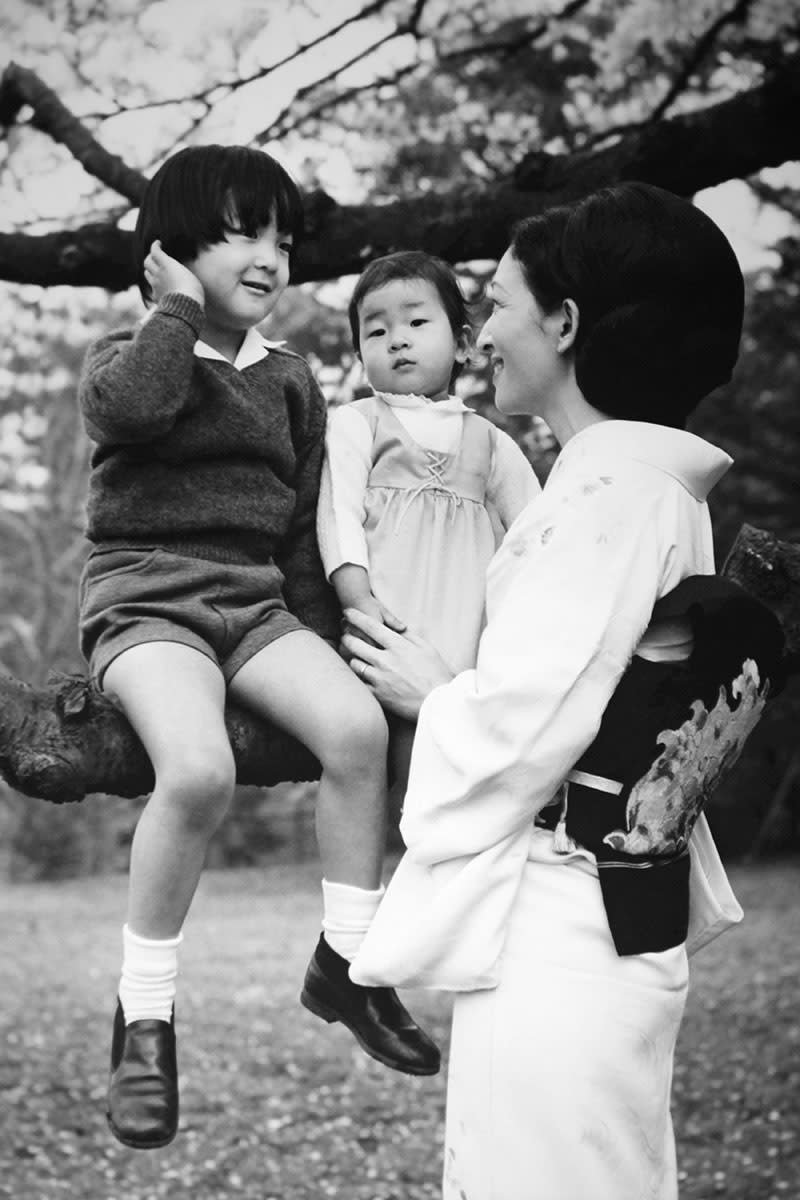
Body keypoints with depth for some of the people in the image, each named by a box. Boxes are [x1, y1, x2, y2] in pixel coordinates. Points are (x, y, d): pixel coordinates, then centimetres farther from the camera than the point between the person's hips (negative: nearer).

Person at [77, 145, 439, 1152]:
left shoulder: (289, 381, 18)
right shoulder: (127, 354, 4)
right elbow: (129, 405, -24)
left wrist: (320, 637, 13)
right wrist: (179, 307, -10)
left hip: (256, 602, 5)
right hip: (146, 595, -4)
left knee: (357, 723, -26)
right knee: (199, 768, -33)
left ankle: (346, 962, -8)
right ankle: (144, 1012, -16)